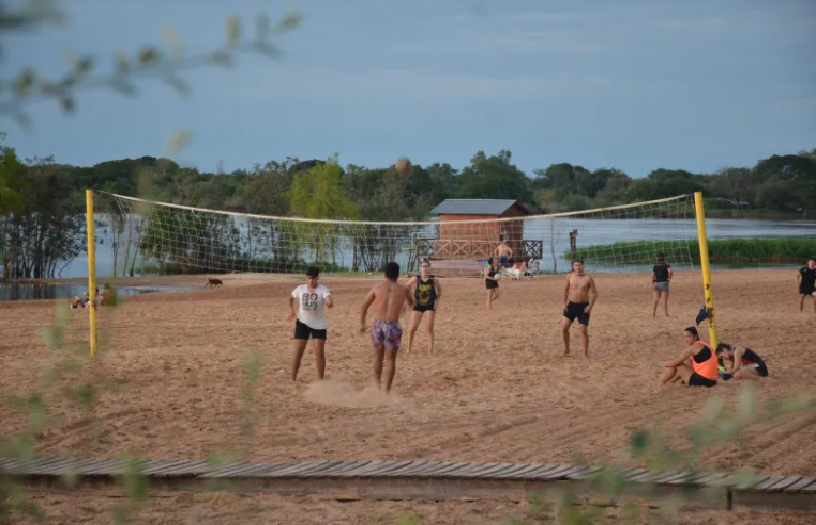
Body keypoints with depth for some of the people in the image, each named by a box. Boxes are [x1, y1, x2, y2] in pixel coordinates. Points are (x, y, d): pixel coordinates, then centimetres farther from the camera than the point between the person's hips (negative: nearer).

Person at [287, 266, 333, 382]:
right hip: (303, 323, 2)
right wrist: (291, 310, 1)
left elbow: (330, 303, -33)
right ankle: (293, 380, 7)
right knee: (297, 351, -2)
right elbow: (291, 297, 18)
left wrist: (329, 303, -58)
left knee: (319, 352, -6)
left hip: (319, 324, -2)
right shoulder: (301, 288, -2)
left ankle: (320, 380, 8)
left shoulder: (323, 290, -14)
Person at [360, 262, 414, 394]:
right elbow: (411, 303, 23)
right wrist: (408, 301, 47)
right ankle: (387, 389, 6)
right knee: (391, 359, 8)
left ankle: (377, 384, 19)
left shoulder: (377, 287, 2)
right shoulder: (403, 289, 2)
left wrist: (362, 323, 19)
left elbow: (365, 305, 8)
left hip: (378, 324, 1)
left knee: (378, 356, 20)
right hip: (393, 326, -1)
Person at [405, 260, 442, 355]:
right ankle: (409, 348, 17)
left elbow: (439, 291, 5)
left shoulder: (434, 279, -11)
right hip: (418, 305, 1)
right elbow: (406, 286, 9)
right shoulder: (416, 279, -9)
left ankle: (430, 350, -1)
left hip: (430, 306, -1)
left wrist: (437, 301, -5)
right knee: (413, 328, -1)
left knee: (429, 328, -8)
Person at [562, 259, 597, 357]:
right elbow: (566, 289, 13)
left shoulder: (588, 279, -8)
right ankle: (566, 349, 19)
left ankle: (586, 354, 2)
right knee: (564, 327, -2)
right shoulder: (570, 277, 0)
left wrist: (590, 306, -14)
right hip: (571, 305, 3)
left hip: (583, 306, -3)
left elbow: (594, 293, -5)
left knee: (583, 330, -7)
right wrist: (565, 302, 5)